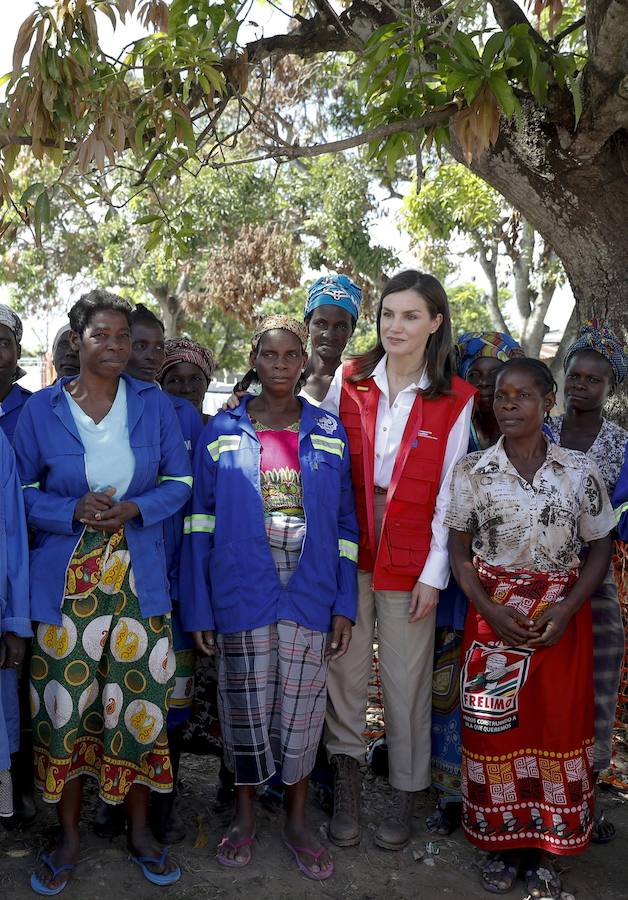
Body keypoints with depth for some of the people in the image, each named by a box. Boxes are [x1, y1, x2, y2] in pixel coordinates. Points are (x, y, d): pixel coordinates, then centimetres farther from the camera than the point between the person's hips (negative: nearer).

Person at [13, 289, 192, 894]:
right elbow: (22, 491, 4)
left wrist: (133, 508, -13)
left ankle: (139, 829, 29)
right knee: (65, 705, 6)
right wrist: (74, 511, -15)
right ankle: (68, 837, 28)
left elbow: (179, 481, 6)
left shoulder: (154, 405, 3)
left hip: (138, 577, 1)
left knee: (140, 703, 6)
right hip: (64, 581, 0)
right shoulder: (40, 409, 0)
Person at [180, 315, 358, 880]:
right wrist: (199, 609, -3)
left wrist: (345, 603, 0)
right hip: (242, 593, -1)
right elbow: (202, 525, 1)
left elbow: (345, 524, 6)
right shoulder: (223, 433, 2)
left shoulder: (329, 433, 5)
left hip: (309, 595, 1)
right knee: (247, 707, 8)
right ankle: (245, 816, 30)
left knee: (302, 710, 8)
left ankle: (297, 821, 27)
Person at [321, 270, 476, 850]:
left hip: (410, 556, -1)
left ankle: (406, 791, 26)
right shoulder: (349, 381, 2)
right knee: (345, 668, 7)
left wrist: (434, 573, -5)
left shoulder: (455, 399, -3)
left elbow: (449, 493, -3)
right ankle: (347, 782, 25)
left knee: (407, 679, 7)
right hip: (347, 547, 2)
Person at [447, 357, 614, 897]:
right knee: (495, 727, 5)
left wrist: (567, 609, -11)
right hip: (494, 616, 0)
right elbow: (459, 549, 1)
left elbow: (599, 548, 3)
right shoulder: (473, 471, -2)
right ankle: (503, 843, 25)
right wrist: (491, 609, -12)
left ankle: (544, 850, 24)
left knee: (557, 726, 5)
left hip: (561, 619, 0)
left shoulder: (581, 472, -2)